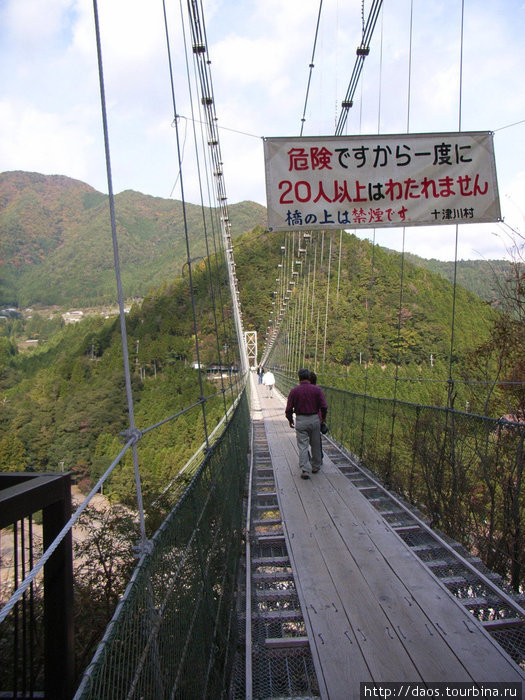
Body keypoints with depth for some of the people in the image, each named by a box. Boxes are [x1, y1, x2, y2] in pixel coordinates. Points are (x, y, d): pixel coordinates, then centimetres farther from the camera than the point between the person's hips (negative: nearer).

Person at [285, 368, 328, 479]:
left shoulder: (294, 391, -4)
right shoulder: (317, 389, -3)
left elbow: (289, 409, -3)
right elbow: (324, 406, -4)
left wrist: (290, 420, 13)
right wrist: (323, 417, 14)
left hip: (300, 420, -1)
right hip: (314, 419, 1)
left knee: (302, 445, 1)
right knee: (315, 444, 16)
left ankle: (305, 470, -7)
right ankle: (315, 466, 29)